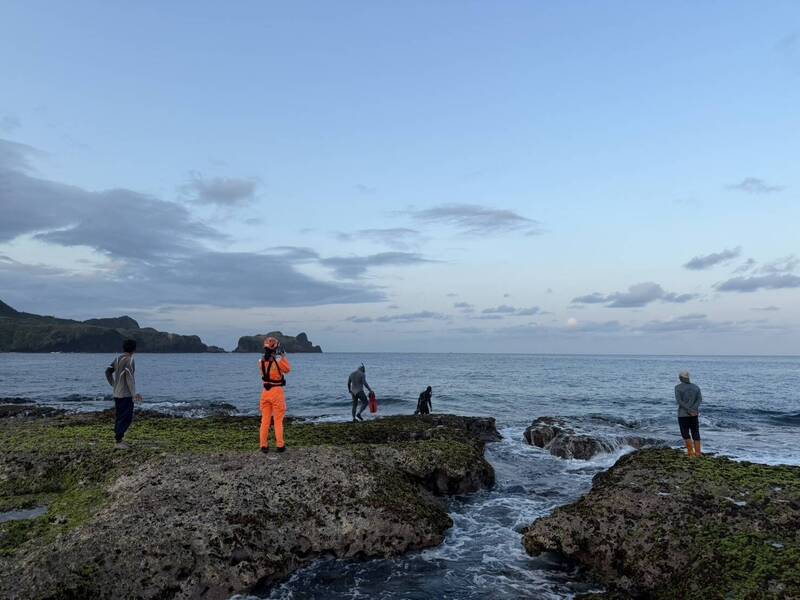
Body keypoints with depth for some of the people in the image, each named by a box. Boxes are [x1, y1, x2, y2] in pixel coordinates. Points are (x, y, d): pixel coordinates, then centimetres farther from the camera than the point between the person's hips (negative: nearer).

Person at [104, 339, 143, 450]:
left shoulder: (118, 359, 10)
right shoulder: (129, 360, -16)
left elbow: (108, 372, 13)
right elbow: (129, 377, -20)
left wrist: (113, 385, 18)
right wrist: (134, 393, -18)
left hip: (117, 394, 9)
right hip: (126, 394, -9)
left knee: (119, 417, 14)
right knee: (126, 418, -5)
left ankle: (118, 440, 19)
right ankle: (118, 442, -6)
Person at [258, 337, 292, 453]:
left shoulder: (261, 362, -1)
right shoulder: (278, 361, -16)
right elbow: (288, 369, 2)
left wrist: (278, 357, 14)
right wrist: (283, 356, 4)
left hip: (265, 391, 4)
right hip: (277, 391, -4)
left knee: (265, 420, 10)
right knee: (278, 421, 4)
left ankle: (264, 445, 13)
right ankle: (280, 445, 8)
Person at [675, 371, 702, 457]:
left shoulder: (678, 387, -6)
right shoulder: (696, 387, 7)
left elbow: (679, 400, -16)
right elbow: (700, 399, -4)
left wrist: (689, 410, -16)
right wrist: (693, 409, -14)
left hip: (683, 414, -4)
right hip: (694, 414, 4)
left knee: (685, 434, 5)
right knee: (695, 433, 11)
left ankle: (691, 452, 0)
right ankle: (698, 452, 10)